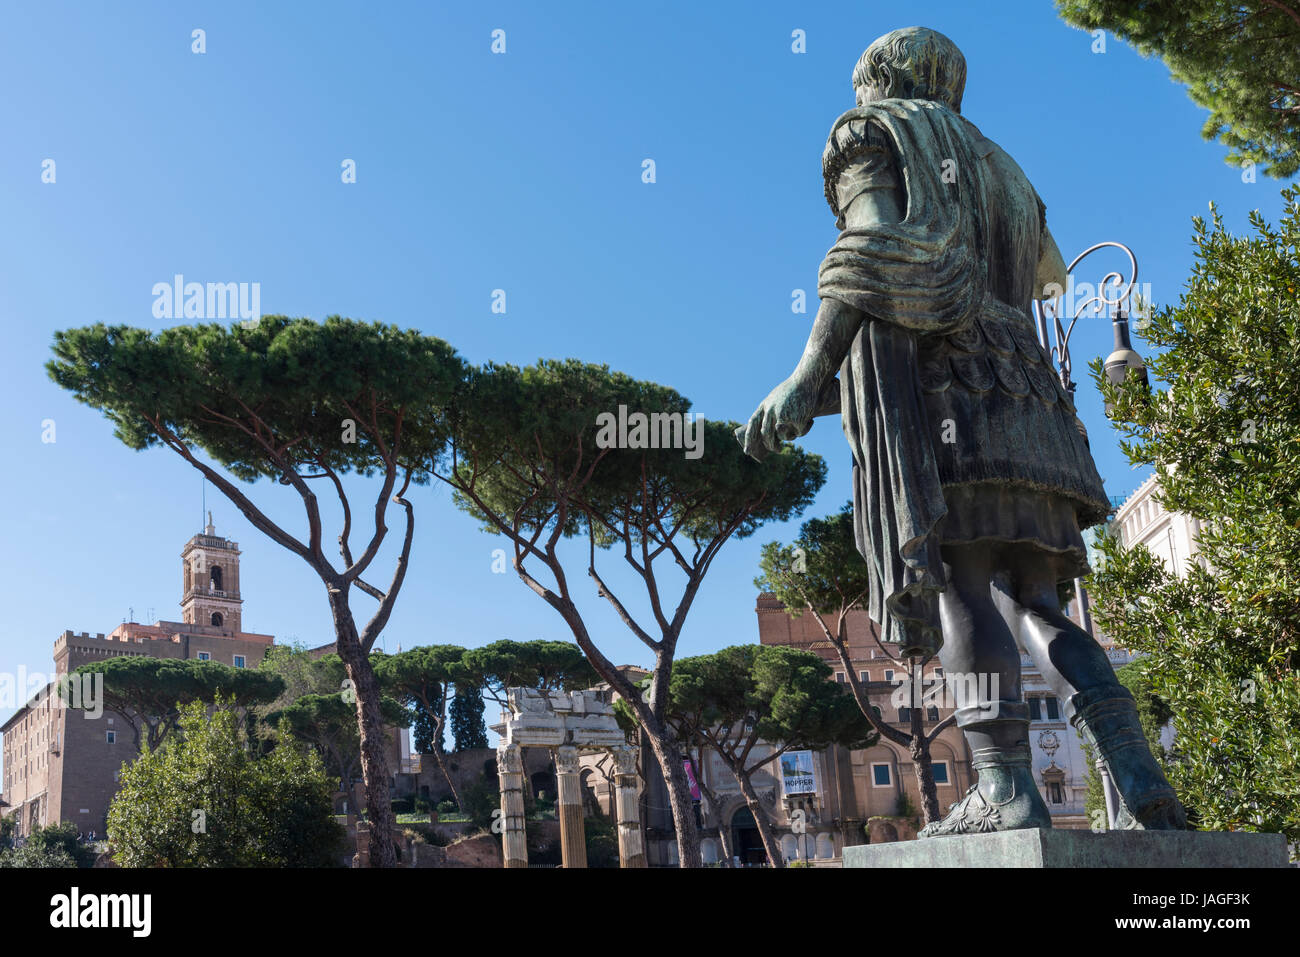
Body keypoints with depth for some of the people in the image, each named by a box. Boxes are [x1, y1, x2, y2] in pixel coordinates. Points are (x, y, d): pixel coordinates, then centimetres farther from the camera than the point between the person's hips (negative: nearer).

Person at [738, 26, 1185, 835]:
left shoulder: (870, 134, 12)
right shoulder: (999, 167, 33)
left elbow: (877, 251, -9)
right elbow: (1050, 277, 44)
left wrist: (806, 376, -16)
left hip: (921, 379, -6)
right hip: (1013, 398, 7)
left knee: (958, 581, -16)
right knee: (1030, 604, 1)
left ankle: (1007, 790, -26)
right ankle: (1143, 784, -13)